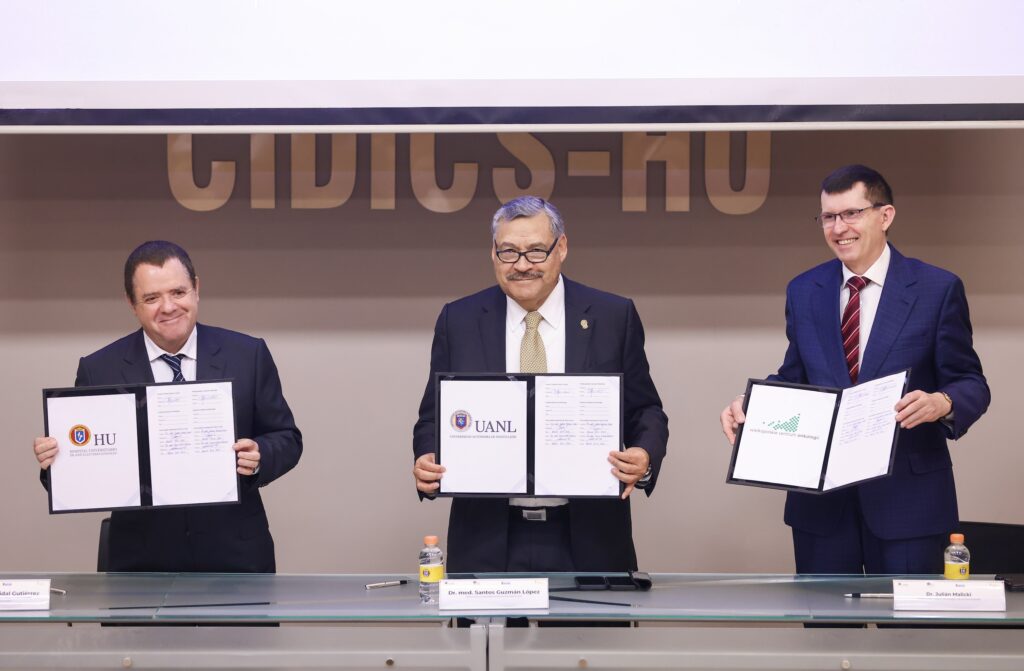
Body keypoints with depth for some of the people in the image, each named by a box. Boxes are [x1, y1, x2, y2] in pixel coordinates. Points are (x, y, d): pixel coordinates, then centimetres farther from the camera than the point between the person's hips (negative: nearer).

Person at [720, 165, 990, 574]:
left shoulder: (937, 289, -4)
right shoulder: (803, 292, 8)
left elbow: (971, 384, -3)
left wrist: (941, 402, -26)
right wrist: (750, 404, -6)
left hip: (907, 491, -3)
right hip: (820, 492, 3)